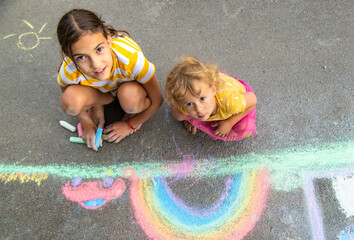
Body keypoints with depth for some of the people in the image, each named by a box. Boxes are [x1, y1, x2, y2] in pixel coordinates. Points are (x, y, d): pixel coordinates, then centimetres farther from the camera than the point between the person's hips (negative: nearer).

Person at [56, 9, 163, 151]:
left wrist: (130, 125, -12)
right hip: (98, 92, 2)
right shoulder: (67, 73, -33)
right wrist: (87, 123, -4)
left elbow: (156, 101, -22)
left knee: (131, 99, -37)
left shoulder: (132, 58, -40)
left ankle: (133, 113, 0)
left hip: (130, 86, -1)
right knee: (70, 100, -30)